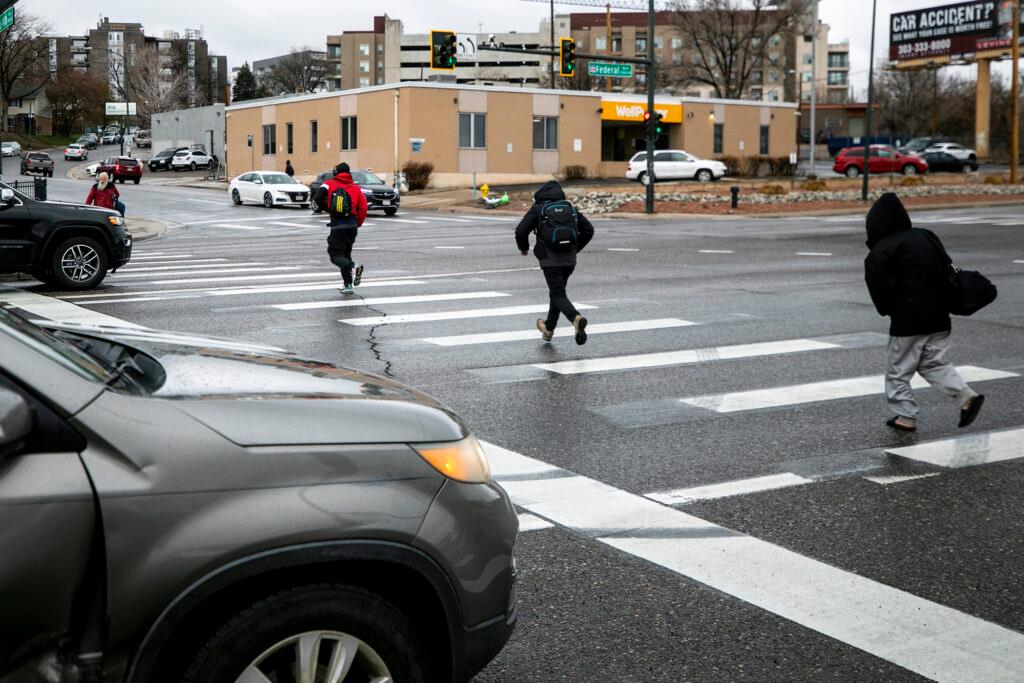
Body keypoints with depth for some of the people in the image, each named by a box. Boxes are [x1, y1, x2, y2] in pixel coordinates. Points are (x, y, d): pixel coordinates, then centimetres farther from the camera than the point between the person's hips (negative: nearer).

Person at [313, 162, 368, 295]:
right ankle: (348, 285, 13)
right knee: (345, 253, 18)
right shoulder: (356, 188, 9)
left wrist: (326, 208, 7)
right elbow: (363, 208, 3)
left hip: (337, 227, -4)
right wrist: (357, 224, 14)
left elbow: (317, 198, -11)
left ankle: (353, 266, -28)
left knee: (336, 255, 2)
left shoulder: (329, 184, 2)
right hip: (352, 226, 4)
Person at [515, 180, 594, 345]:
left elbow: (521, 231, -4)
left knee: (558, 294, -5)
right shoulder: (570, 208, 15)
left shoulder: (538, 208, 3)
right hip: (569, 259, 5)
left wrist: (523, 248, 14)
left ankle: (576, 318, -32)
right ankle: (549, 328, 31)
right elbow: (588, 230, 14)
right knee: (557, 291, 20)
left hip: (550, 259, -4)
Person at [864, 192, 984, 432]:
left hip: (907, 321, -7)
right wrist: (942, 302, 16)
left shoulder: (881, 251, -13)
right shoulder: (926, 236, 9)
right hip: (939, 317, 7)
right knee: (935, 363, 18)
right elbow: (947, 268, 12)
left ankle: (905, 416, 12)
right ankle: (967, 396, 2)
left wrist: (888, 310, 4)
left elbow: (880, 288, -15)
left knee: (898, 369, 8)